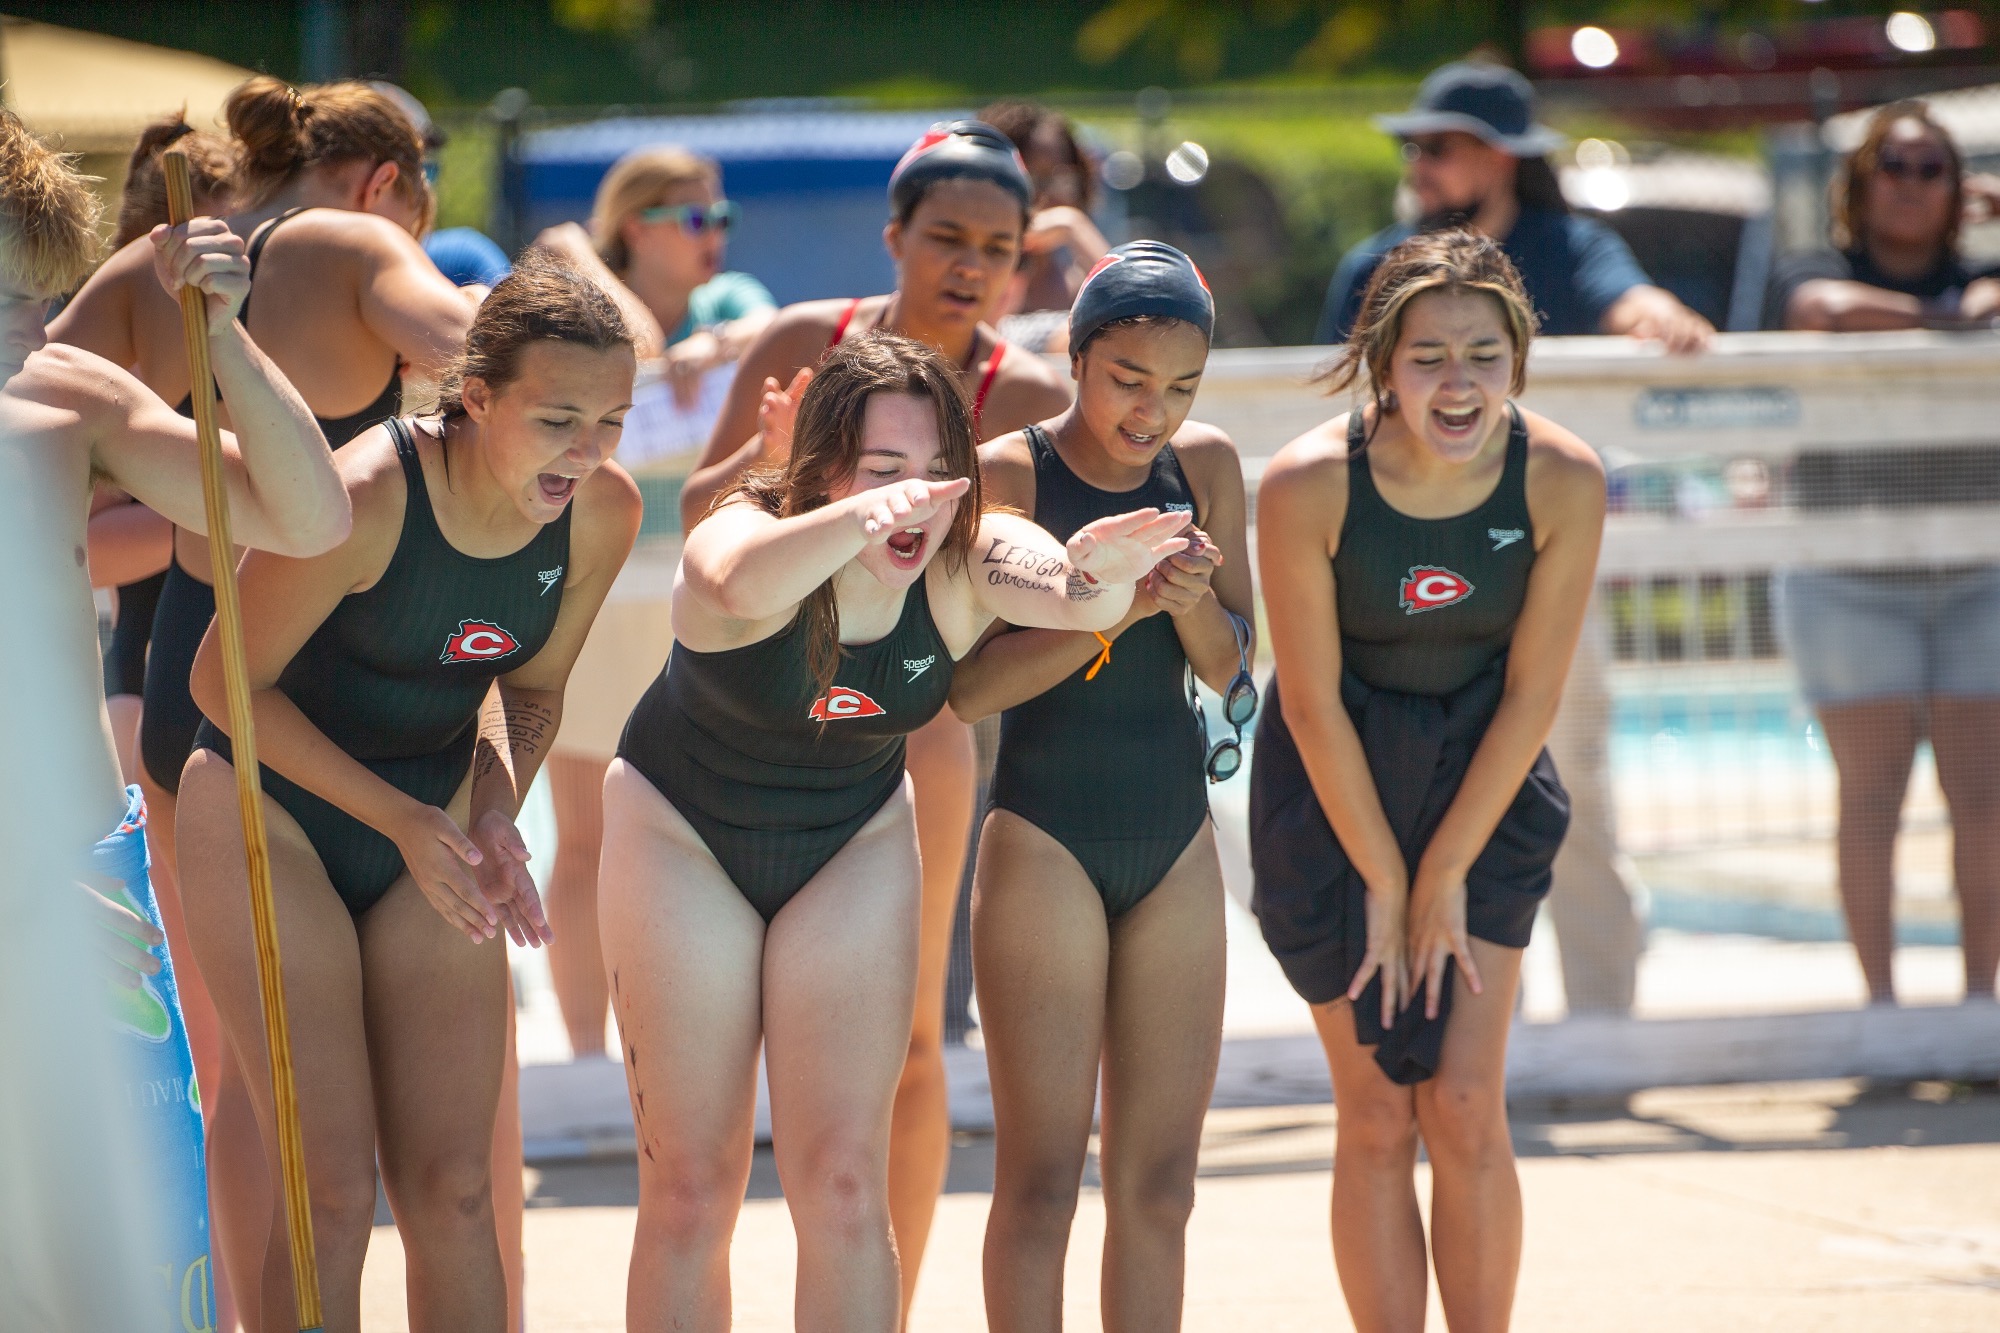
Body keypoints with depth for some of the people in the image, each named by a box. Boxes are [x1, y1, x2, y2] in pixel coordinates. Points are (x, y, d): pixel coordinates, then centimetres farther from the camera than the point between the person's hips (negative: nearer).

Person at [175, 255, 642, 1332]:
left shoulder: (602, 514, -11)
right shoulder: (363, 497, -28)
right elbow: (227, 683, -16)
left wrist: (496, 814, -12)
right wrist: (401, 818, -21)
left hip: (432, 819, 5)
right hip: (269, 814, -5)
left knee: (453, 1190, 1)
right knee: (334, 1190, -11)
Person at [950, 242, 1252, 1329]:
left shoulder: (1205, 466, 5)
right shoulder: (1009, 475, -9)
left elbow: (1231, 668, 6)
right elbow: (971, 686, -16)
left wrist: (1195, 599, -15)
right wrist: (1115, 604, -25)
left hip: (1177, 840, 5)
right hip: (1044, 839, -5)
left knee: (1158, 1187, 6)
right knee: (1041, 1181, -6)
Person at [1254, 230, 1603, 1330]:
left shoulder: (1563, 481, -19)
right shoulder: (1309, 484, -24)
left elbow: (1531, 694, -10)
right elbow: (1314, 704, -15)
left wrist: (1445, 878, -7)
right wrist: (1385, 884, -9)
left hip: (1482, 783, 1)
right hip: (1337, 791, -1)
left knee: (1466, 1111, -5)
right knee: (1377, 1119, -1)